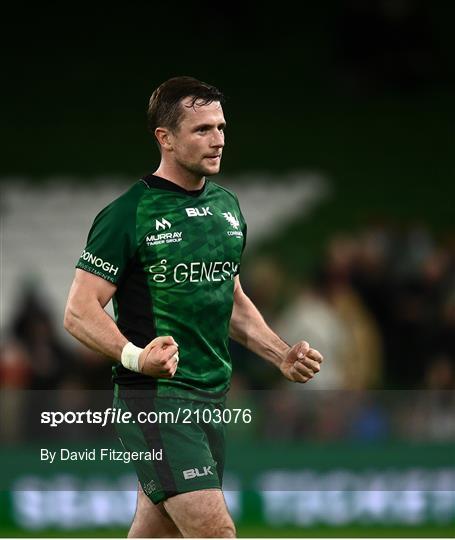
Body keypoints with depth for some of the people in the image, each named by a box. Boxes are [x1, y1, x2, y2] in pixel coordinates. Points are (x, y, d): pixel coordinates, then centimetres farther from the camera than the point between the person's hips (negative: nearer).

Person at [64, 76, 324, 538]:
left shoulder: (227, 206, 14)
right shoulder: (128, 214, -10)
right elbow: (79, 312, -12)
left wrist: (283, 356, 13)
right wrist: (134, 356, -29)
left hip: (210, 397, 8)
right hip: (153, 397, -8)